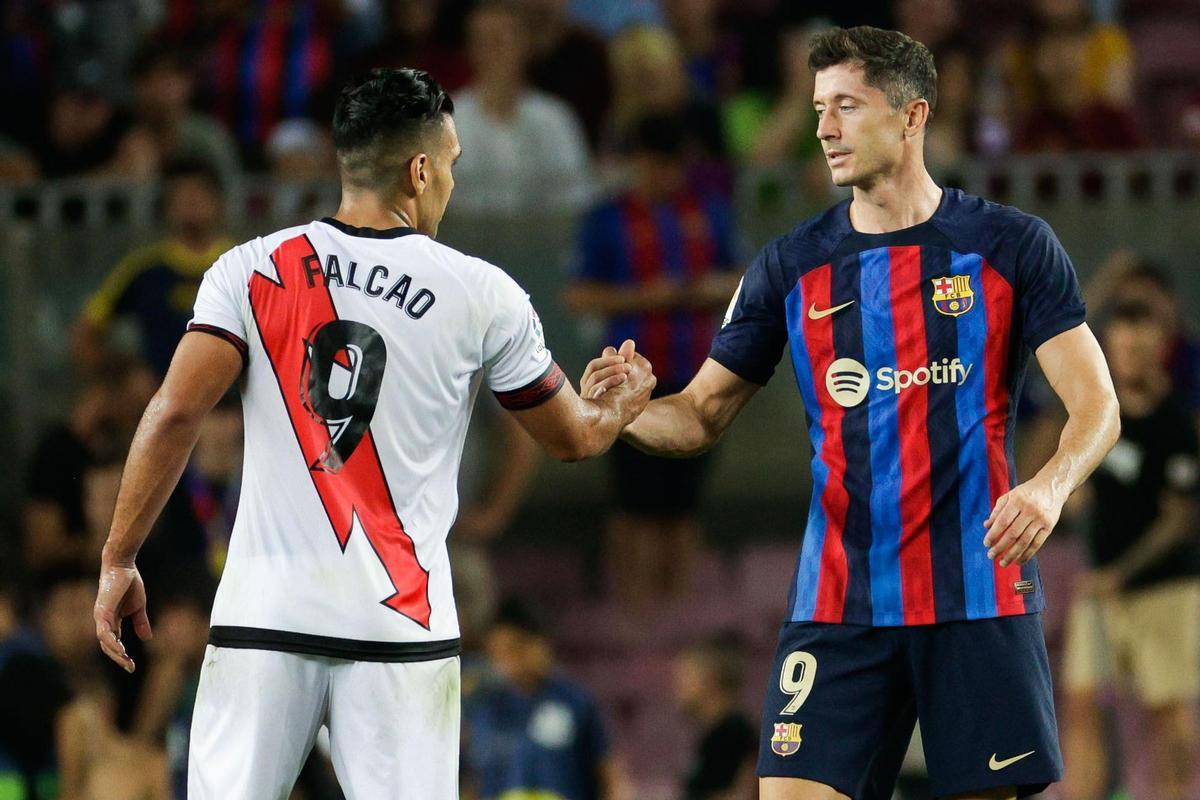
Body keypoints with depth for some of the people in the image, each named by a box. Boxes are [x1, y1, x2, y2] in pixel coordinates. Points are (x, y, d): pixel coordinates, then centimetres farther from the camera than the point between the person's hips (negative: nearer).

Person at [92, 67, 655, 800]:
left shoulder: (250, 271, 2)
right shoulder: (483, 295, 3)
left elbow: (176, 415, -6)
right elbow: (571, 439, 16)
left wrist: (120, 561, 1)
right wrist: (622, 407, 39)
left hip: (264, 611, 1)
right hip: (400, 622, -1)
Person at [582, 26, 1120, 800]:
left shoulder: (1011, 245, 1)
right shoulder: (791, 266, 8)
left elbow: (1095, 403, -3)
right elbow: (701, 416, 12)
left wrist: (1051, 486, -24)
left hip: (980, 594, -2)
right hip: (837, 605, 2)